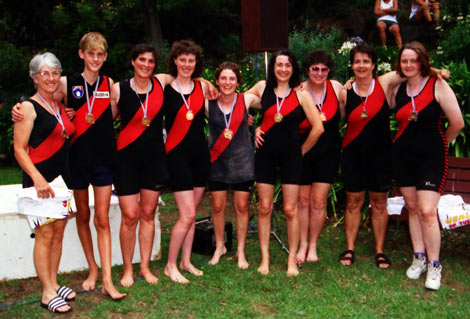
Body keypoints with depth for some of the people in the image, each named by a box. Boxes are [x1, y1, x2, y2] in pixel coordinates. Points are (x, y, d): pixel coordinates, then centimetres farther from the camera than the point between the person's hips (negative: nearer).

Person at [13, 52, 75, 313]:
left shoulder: (60, 107, 13)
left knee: (58, 233, 11)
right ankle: (48, 294, 3)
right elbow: (19, 149, -13)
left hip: (61, 178, 7)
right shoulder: (28, 107, -8)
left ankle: (53, 283, 22)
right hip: (39, 179, -7)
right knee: (45, 235, -5)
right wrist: (37, 177, -23)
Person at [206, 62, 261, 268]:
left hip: (242, 161, 0)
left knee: (242, 207, 5)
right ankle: (219, 247, 28)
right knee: (217, 206, 7)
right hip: (217, 162, 0)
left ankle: (241, 251, 20)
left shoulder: (247, 100, -5)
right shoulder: (208, 103, -6)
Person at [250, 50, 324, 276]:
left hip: (291, 156, -2)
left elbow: (318, 127, -3)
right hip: (265, 155, 2)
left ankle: (292, 260, 11)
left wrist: (302, 150, 2)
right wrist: (254, 128, 8)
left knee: (290, 210, -1)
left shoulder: (301, 94, -2)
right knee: (264, 208, 4)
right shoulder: (262, 87, 4)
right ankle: (265, 259, 14)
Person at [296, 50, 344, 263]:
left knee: (319, 202, 4)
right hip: (302, 152, -1)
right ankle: (303, 244, 24)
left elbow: (343, 117, 11)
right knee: (303, 200, 8)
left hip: (328, 153, 1)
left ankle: (313, 246, 21)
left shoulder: (336, 88, -1)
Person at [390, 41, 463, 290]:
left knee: (427, 211, -10)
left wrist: (440, 143, 2)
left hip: (431, 157, -4)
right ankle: (419, 258, 23)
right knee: (412, 208, 10)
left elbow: (457, 123, -9)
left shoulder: (438, 85, -9)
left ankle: (434, 265, 5)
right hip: (403, 156, 5)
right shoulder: (397, 89, 5)